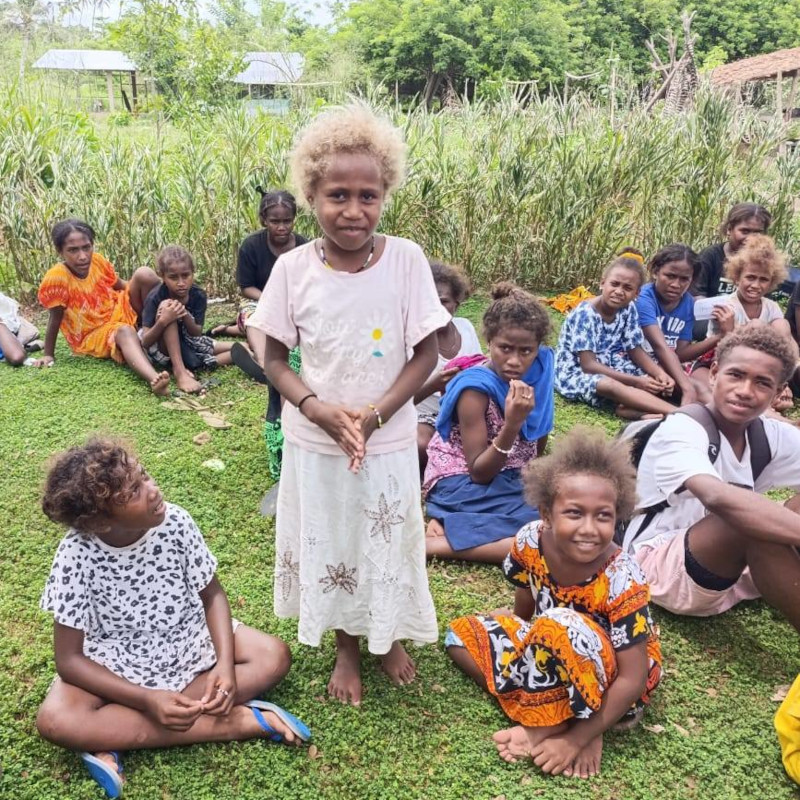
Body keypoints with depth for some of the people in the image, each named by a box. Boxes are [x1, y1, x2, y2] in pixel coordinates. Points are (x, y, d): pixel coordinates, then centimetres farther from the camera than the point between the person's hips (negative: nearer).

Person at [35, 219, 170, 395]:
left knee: (144, 274, -17)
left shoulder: (98, 261, -8)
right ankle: (154, 379, -66)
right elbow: (55, 319, -13)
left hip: (120, 313, 5)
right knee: (125, 332, -40)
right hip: (93, 336, -5)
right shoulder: (56, 278, -22)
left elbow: (122, 286, 6)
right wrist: (48, 355, -7)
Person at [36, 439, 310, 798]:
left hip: (189, 641, 3)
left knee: (274, 657, -16)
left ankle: (116, 737, -21)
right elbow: (69, 659, -20)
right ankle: (237, 722, -25)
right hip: (117, 663, -2)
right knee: (56, 721, -30)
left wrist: (225, 663, -23)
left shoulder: (175, 522, -21)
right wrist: (147, 699, -31)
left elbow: (212, 595, -6)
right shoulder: (77, 555, -26)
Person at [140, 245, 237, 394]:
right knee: (166, 306, -34)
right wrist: (162, 321, -43)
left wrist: (186, 317, -33)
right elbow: (145, 343, -25)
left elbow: (197, 335, -13)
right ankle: (180, 372, -38)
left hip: (186, 344, 4)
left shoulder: (198, 295, -14)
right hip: (161, 351, -4)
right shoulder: (155, 298, -23)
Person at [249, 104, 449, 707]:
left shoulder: (405, 260, -12)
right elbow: (275, 360, -3)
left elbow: (426, 351, -8)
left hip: (389, 441, -1)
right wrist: (319, 409, -20)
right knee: (328, 545, 16)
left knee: (389, 543, 16)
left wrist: (374, 415, -18)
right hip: (315, 442, 1)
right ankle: (348, 650, 42)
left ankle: (392, 638, 44)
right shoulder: (294, 268, -10)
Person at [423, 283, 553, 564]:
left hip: (512, 479, 7)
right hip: (466, 484, -7)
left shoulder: (539, 369, -4)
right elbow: (479, 473, -19)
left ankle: (455, 527, -16)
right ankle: (433, 544, -21)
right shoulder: (476, 389, -20)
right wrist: (512, 424, -30)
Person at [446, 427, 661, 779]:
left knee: (560, 625, -36)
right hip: (558, 661, 7)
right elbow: (524, 609, 2)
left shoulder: (622, 580, -31)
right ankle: (562, 717, -9)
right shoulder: (532, 541, -18)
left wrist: (576, 740, -23)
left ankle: (556, 728, -11)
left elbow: (633, 680, -26)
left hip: (611, 683, -6)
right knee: (460, 634, 0)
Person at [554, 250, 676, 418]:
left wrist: (659, 373, -17)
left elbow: (635, 350, 4)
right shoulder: (585, 314, -23)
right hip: (576, 373, -8)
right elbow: (588, 365, -26)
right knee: (610, 385, -38)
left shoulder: (628, 309, -4)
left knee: (656, 381, -11)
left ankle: (629, 408, -36)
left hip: (608, 367, 8)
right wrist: (636, 382, -30)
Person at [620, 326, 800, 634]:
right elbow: (717, 497, -39)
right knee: (750, 517, -31)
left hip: (730, 569, 7)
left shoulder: (772, 436, 2)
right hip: (659, 569, -6)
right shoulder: (682, 429, -19)